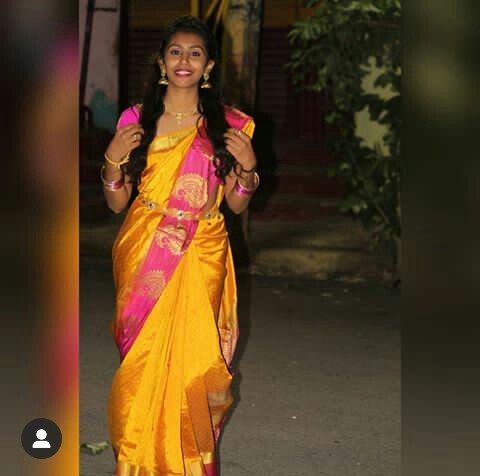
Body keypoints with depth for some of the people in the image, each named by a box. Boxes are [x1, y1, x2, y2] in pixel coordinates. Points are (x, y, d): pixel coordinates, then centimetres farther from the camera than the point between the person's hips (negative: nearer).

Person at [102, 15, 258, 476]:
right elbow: (116, 202, 5)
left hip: (199, 257, 0)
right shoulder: (135, 120, 3)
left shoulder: (229, 125, 3)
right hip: (143, 255, 0)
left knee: (190, 357, -1)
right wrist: (113, 158, -11)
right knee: (142, 359, 3)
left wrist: (247, 165, -10)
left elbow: (237, 204, 6)